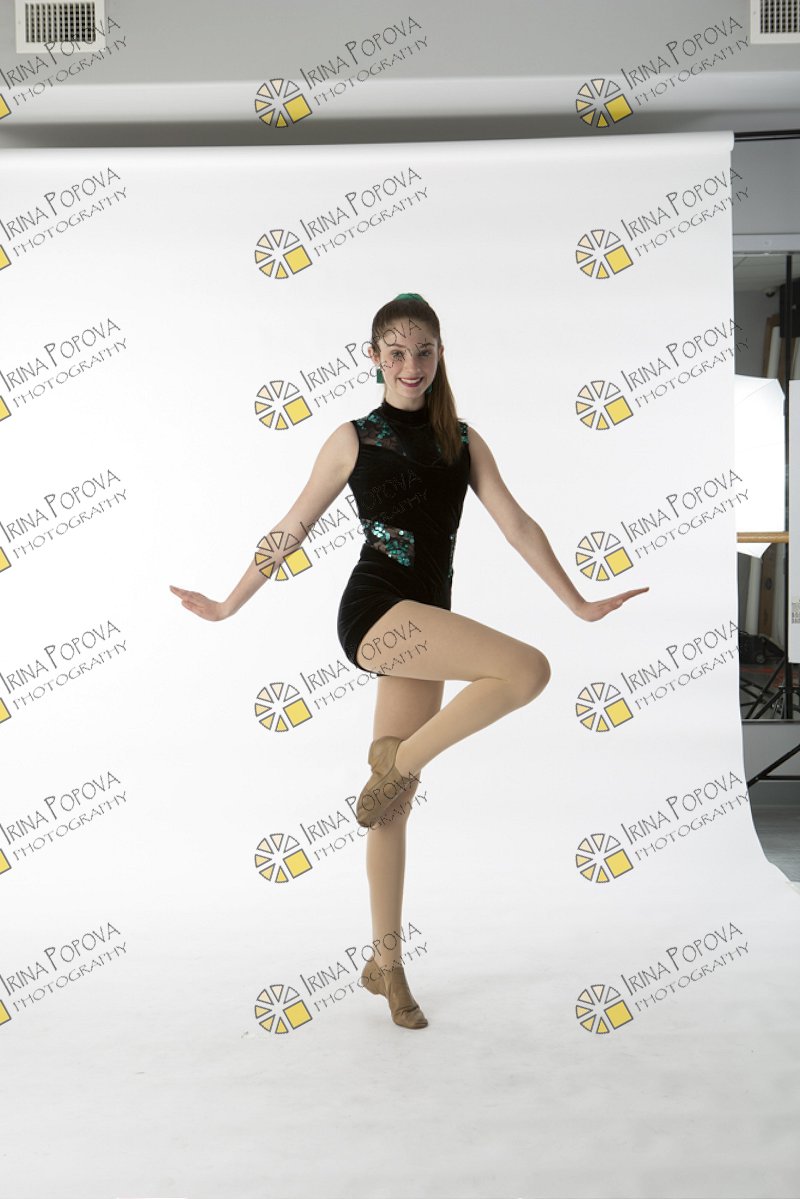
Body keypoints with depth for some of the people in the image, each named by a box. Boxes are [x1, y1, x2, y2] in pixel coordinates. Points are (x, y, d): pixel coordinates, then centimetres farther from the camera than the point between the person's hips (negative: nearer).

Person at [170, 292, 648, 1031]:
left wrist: (578, 603, 3)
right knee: (528, 669, -23)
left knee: (398, 801, 8)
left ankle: (386, 964, 19)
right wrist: (229, 606, 10)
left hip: (424, 625, 4)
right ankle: (398, 759, -7)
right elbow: (294, 529, 8)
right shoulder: (352, 439, 3)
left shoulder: (464, 441, 12)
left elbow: (516, 525, 8)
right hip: (374, 610, -4)